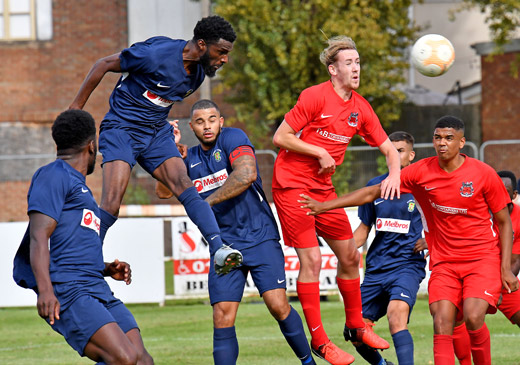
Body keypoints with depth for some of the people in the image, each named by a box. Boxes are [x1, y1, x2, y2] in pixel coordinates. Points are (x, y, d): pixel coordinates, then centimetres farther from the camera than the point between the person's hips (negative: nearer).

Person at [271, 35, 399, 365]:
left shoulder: (360, 107, 5)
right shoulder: (315, 97, -14)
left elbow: (389, 148, 11)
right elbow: (280, 137, -14)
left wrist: (394, 174, -9)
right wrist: (320, 152, -15)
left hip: (323, 188, 7)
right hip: (292, 185, -7)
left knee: (350, 256, 10)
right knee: (311, 259, -11)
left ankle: (356, 326, 28)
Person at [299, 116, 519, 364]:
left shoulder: (484, 174, -8)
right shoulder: (421, 172, -3)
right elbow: (373, 192, 1)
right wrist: (325, 206, -5)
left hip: (484, 258, -2)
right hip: (444, 262, 2)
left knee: (473, 317, -23)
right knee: (442, 323, -16)